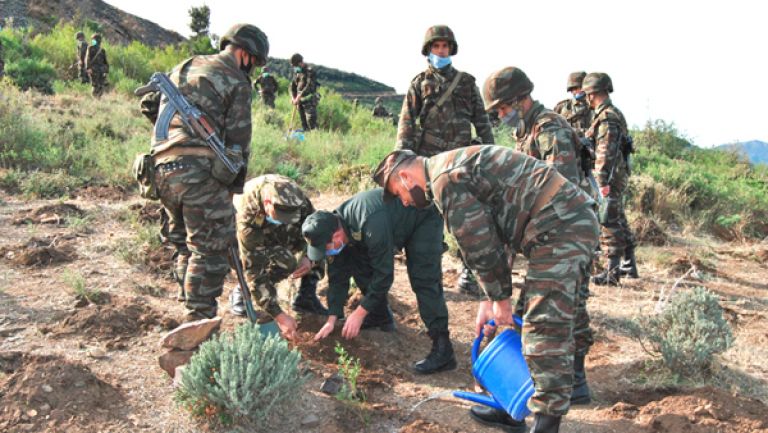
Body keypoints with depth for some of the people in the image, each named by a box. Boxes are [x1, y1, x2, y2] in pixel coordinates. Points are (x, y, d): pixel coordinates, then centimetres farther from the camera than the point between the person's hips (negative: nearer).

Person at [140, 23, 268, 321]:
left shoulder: (182, 68, 22)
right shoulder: (236, 81, 1)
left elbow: (150, 107, 22)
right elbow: (239, 138, -2)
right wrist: (236, 185, 9)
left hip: (162, 168, 8)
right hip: (200, 171, -8)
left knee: (185, 246, 18)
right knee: (210, 251, -1)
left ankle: (193, 317, 24)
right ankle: (199, 324, 0)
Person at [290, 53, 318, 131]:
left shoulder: (309, 71, -10)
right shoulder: (297, 72, 13)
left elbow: (309, 86, -19)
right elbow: (293, 85, 18)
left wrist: (298, 97, -22)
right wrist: (293, 97, 2)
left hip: (309, 100, -7)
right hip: (300, 101, 7)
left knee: (310, 120, -15)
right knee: (303, 122, 7)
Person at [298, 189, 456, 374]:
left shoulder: (371, 226, -41)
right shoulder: (333, 227, -15)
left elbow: (384, 273, -33)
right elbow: (337, 276, -7)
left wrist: (360, 313, -26)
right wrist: (332, 319, -10)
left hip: (424, 218, -8)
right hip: (397, 223, 8)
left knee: (424, 280, -21)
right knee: (359, 263, -2)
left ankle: (443, 350, -24)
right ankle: (380, 317, 16)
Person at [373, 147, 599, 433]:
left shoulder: (444, 178, -11)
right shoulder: (458, 168, 21)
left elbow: (480, 246, -11)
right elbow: (492, 237, 20)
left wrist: (500, 299, 1)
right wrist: (490, 300, 14)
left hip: (562, 226, -11)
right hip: (568, 223, 11)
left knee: (545, 327, -12)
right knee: (535, 318, 14)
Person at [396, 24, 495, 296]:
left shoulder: (467, 82, 11)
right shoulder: (419, 83, 7)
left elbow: (481, 120, 11)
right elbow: (406, 123, 0)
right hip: (428, 161, -1)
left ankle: (468, 275, 7)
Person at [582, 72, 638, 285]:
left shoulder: (607, 118, -16)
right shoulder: (615, 114, 16)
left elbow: (606, 153, -22)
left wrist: (603, 182, -24)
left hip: (610, 178, -10)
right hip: (619, 176, 10)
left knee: (608, 223, -7)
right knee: (619, 221, 17)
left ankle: (612, 272, -5)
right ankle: (629, 265, 26)